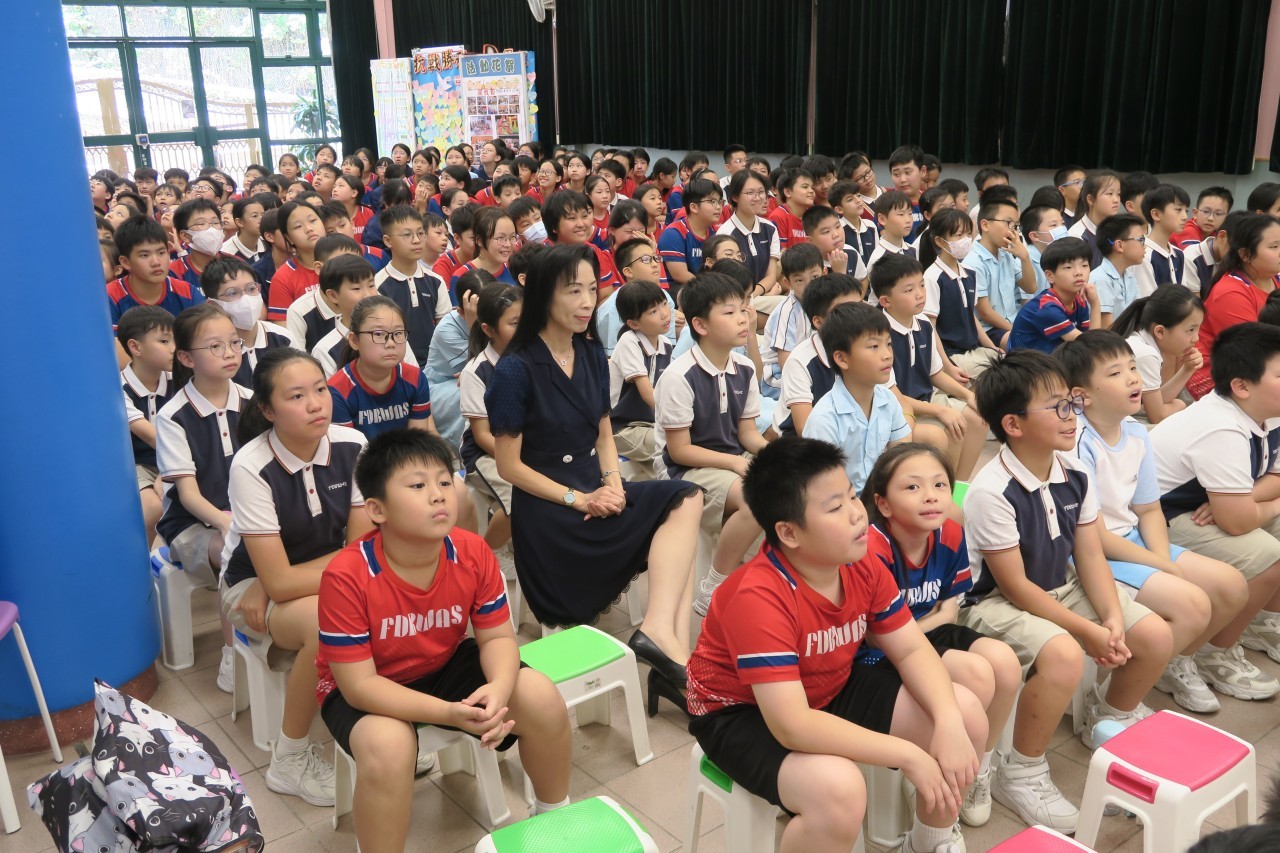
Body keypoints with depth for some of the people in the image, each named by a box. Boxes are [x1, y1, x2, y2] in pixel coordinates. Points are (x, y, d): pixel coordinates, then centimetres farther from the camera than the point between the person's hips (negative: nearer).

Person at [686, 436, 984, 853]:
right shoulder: (759, 598, -34)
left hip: (830, 693, 8)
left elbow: (912, 650, -3)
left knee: (967, 714, -2)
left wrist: (949, 722, -22)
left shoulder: (863, 566, -11)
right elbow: (791, 725, -37)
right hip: (743, 714, -7)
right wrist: (908, 755, -34)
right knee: (839, 789, -36)